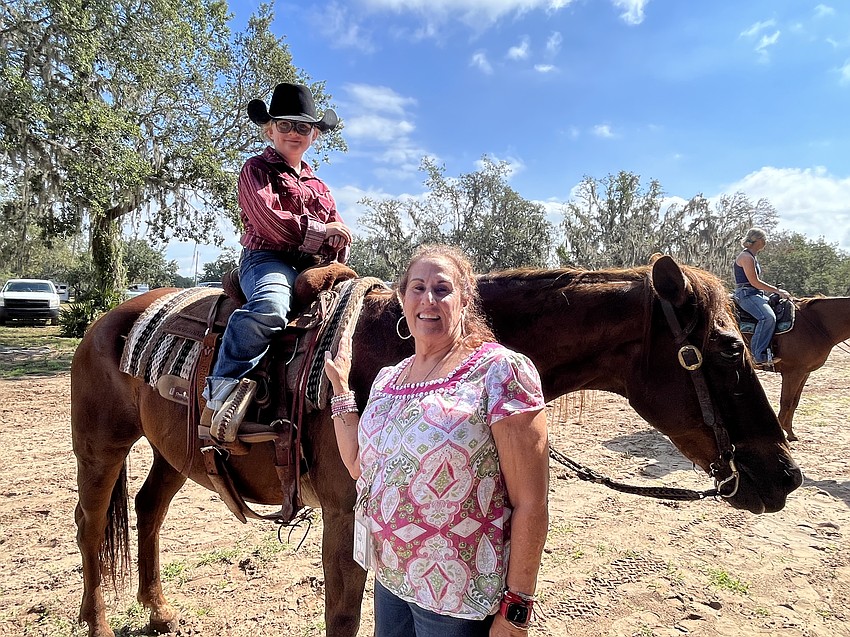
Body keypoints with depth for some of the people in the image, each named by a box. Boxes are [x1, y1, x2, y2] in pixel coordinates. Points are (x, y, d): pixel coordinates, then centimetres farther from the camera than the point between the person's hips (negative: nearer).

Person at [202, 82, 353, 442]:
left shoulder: (317, 184, 29)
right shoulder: (257, 169, 9)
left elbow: (339, 234, 24)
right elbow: (270, 220, -8)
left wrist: (338, 241, 0)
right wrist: (320, 231, -3)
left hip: (313, 267, 7)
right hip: (267, 258, -6)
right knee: (270, 307, -39)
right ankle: (223, 390, -33)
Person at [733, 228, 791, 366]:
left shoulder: (753, 257, 21)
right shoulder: (746, 257, -11)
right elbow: (755, 282, -17)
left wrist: (775, 290, 16)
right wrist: (777, 290, -12)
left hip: (756, 294, 11)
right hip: (746, 294, -11)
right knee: (768, 317, -31)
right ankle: (759, 355, -30)